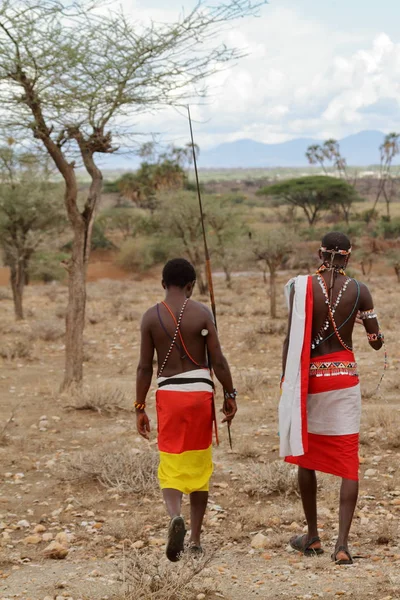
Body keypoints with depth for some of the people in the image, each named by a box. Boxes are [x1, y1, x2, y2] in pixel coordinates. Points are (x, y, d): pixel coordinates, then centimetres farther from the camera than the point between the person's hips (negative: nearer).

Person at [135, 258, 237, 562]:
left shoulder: (151, 316, 0)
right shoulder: (202, 313, -3)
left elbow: (145, 367, 0)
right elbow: (218, 360, -4)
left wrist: (140, 407, 7)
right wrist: (230, 395, 7)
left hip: (168, 393, 0)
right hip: (200, 390, 0)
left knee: (170, 465, 5)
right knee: (199, 465, 11)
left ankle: (175, 516, -24)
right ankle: (196, 538, 17)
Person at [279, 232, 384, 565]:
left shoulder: (301, 286, -6)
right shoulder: (359, 291, -2)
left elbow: (292, 338, -7)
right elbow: (376, 341, 2)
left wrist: (286, 381, 2)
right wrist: (375, 332, 25)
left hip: (309, 376, 0)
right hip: (345, 377, 0)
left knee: (306, 457, 15)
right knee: (348, 462, 3)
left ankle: (312, 537, 23)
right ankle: (342, 543, -7)